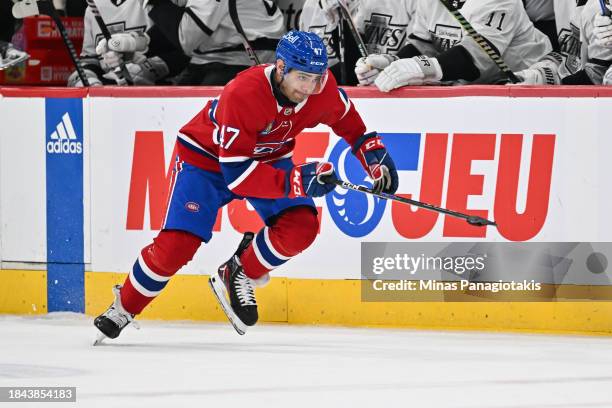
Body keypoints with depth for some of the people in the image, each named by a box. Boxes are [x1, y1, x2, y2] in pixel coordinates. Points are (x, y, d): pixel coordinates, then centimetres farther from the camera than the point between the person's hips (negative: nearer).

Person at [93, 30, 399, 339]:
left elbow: (344, 116, 5)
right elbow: (236, 175, -38)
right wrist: (295, 181, -45)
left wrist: (371, 149, -6)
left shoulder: (322, 88, -22)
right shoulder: (243, 94, -39)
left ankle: (238, 276, 5)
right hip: (207, 158, -5)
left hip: (268, 158, 5)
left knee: (301, 227, -19)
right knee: (177, 245, -15)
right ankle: (124, 307, 9)